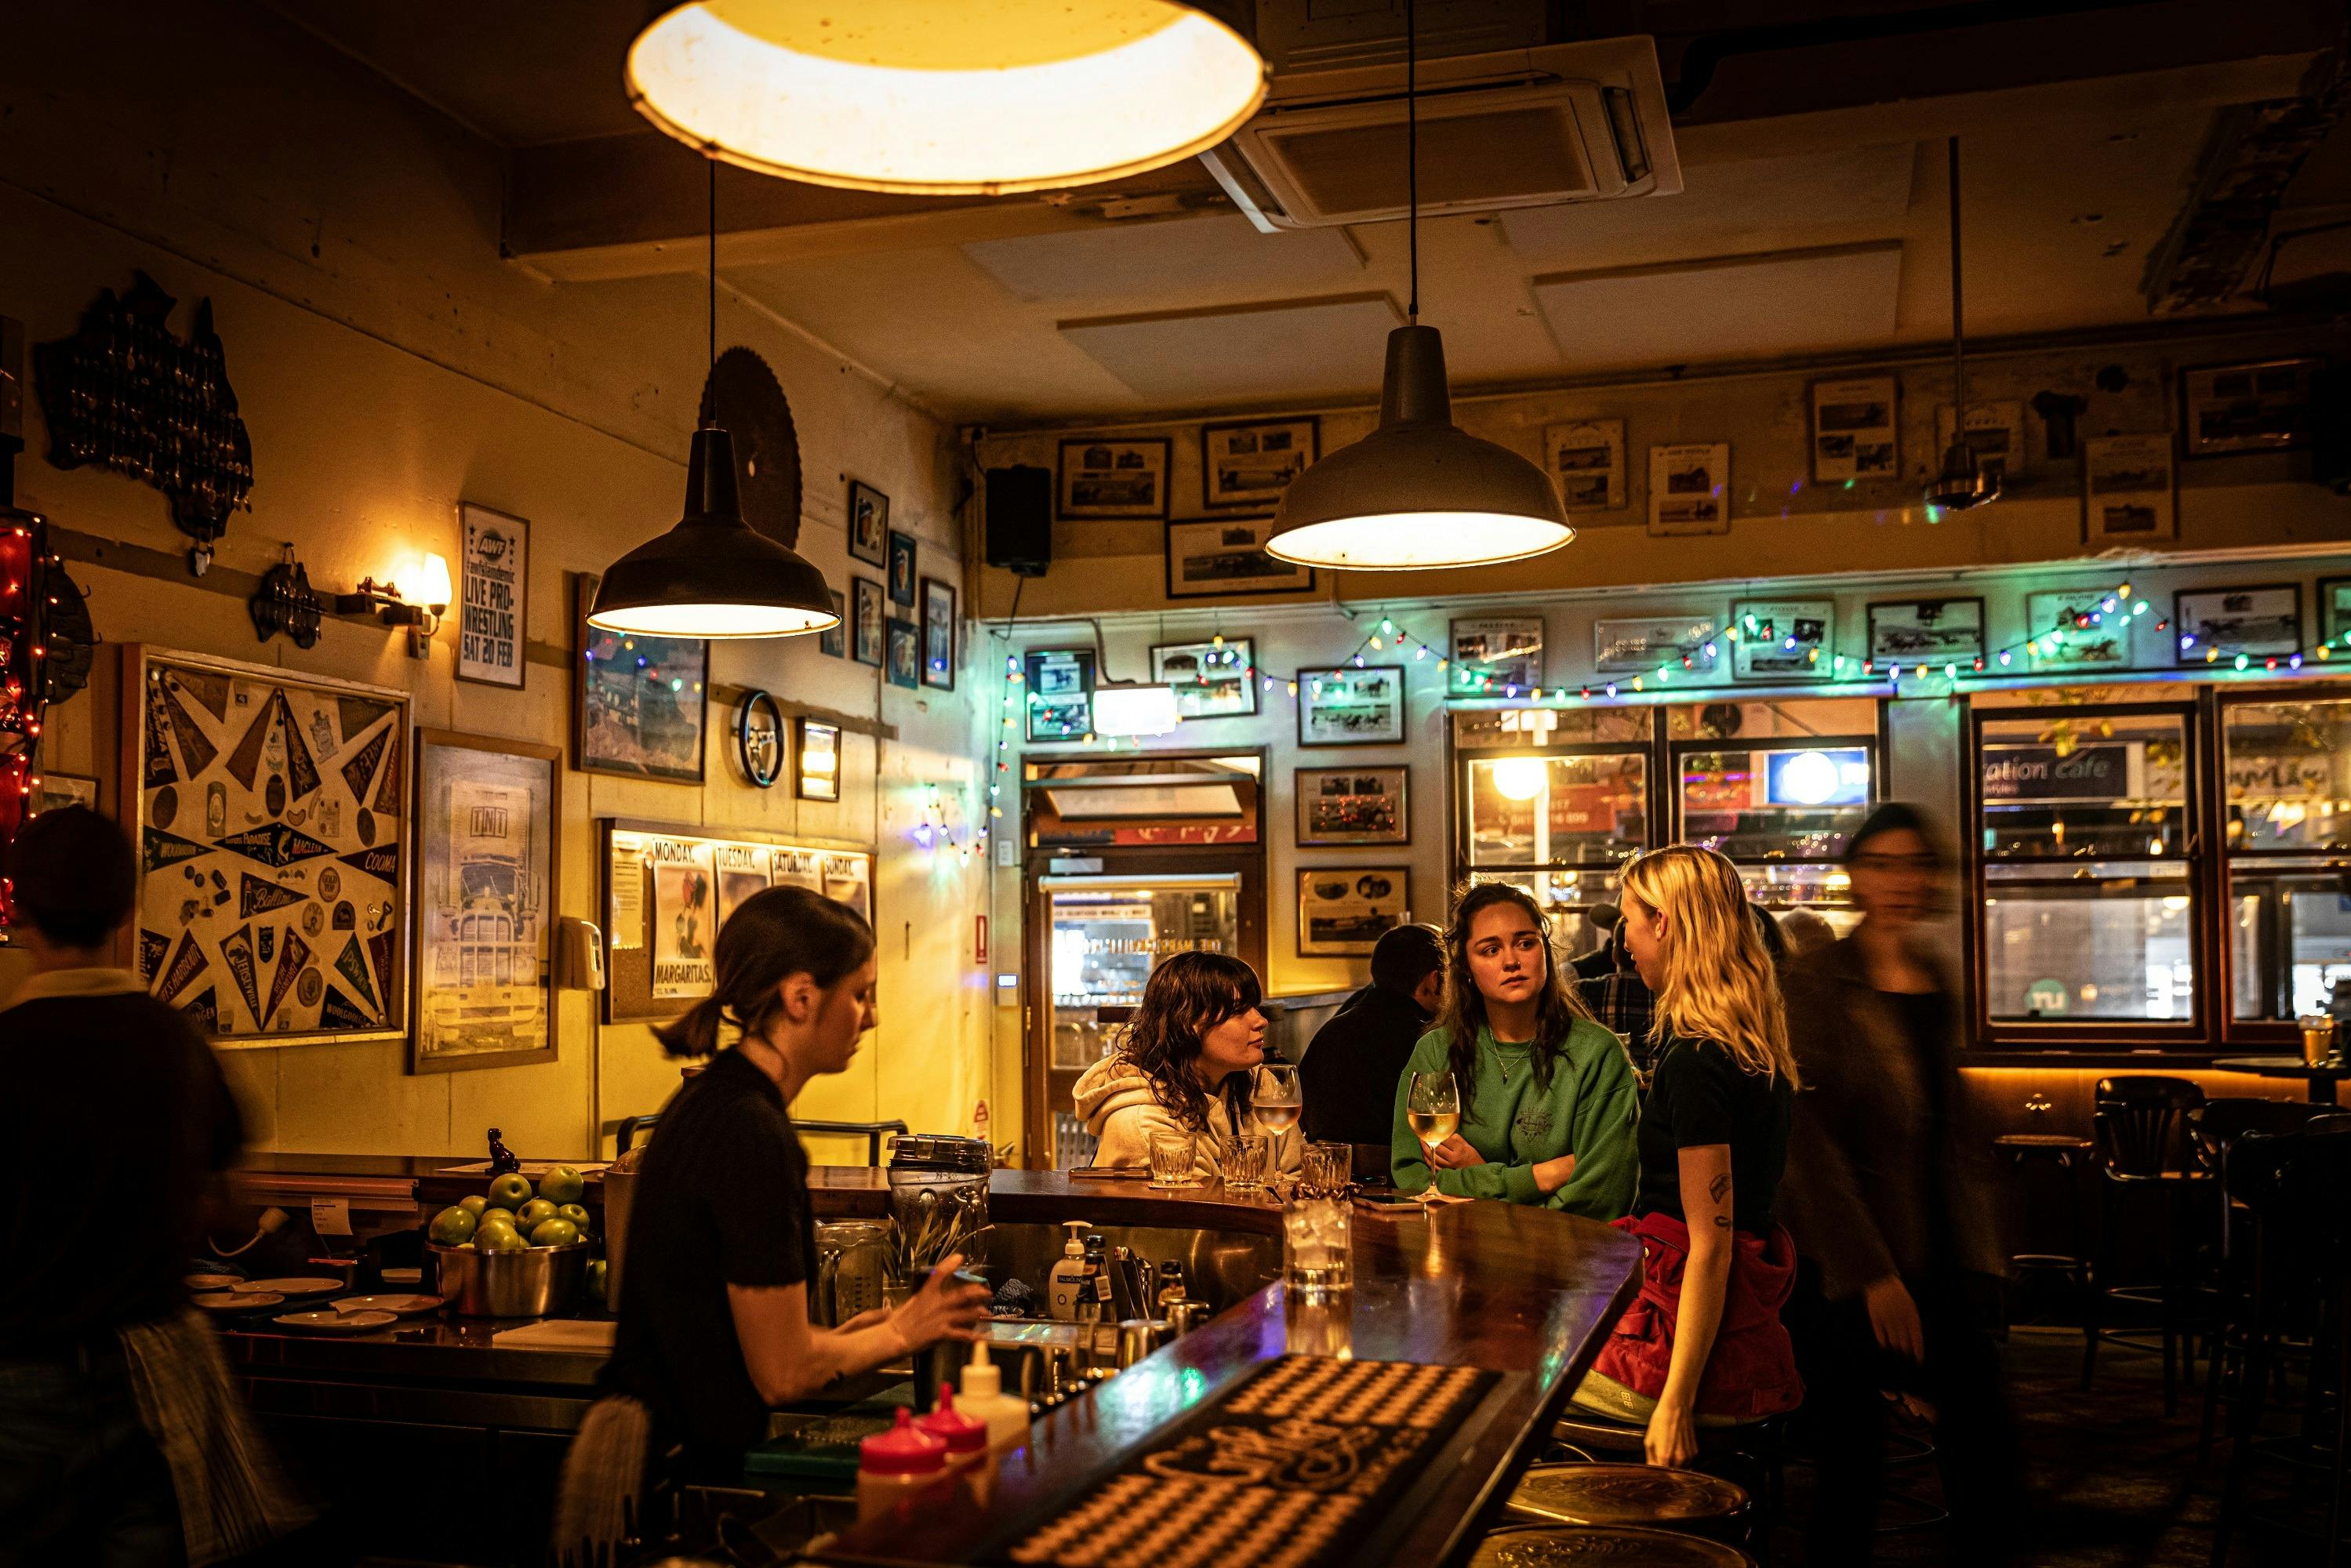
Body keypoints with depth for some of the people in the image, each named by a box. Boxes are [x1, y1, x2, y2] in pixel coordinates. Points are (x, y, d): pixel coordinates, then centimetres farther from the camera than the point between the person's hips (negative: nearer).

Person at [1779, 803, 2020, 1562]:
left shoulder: (1938, 982, 10)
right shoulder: (1819, 983, -8)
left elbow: (1956, 1126, 16)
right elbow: (1809, 1139, -12)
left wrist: (1979, 1257, 8)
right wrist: (1872, 1275, -15)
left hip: (1939, 1263, 5)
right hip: (1844, 1271, -5)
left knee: (1988, 1464, 4)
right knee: (1853, 1471, 0)